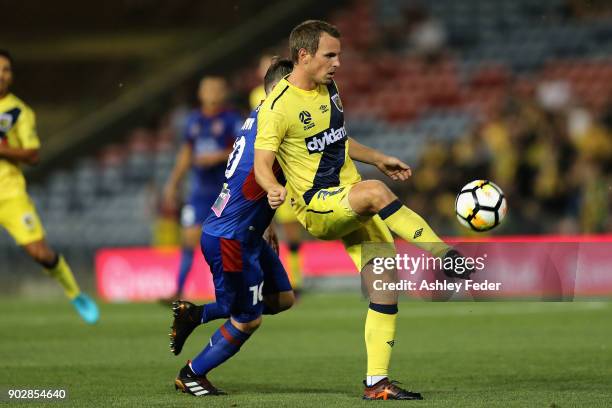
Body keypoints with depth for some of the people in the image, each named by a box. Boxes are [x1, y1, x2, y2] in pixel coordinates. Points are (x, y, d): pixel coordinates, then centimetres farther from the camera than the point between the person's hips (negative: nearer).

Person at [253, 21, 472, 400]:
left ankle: (376, 382, 0)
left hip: (354, 204, 8)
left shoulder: (328, 89, 12)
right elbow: (262, 163, -16)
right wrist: (274, 189, -36)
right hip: (316, 207, -8)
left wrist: (379, 159, 24)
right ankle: (444, 255, -29)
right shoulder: (279, 105, -12)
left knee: (386, 280, -5)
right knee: (376, 192, -37)